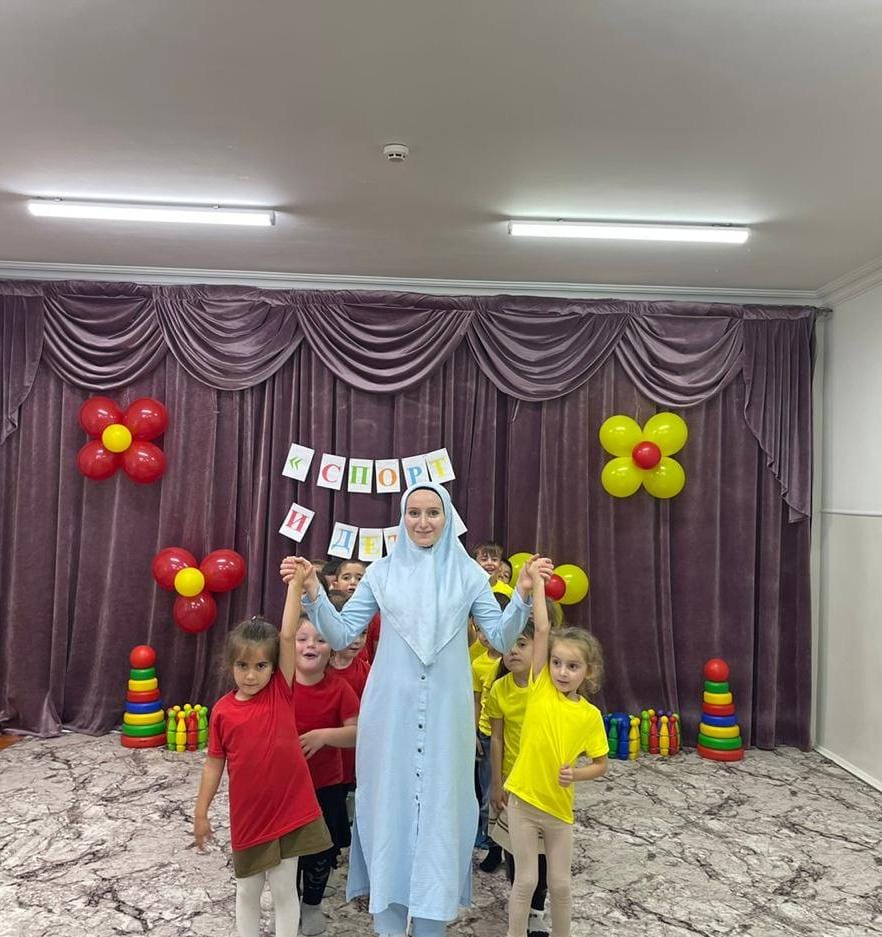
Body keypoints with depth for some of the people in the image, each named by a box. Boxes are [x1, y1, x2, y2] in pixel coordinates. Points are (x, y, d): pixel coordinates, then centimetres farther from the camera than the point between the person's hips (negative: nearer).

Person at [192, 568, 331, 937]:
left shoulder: (281, 692, -9)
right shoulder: (222, 711, -5)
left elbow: (287, 636, -18)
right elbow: (214, 764, 5)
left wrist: (296, 583, -26)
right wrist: (201, 813, 8)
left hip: (289, 809, -1)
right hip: (247, 816, 2)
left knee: (284, 890, 13)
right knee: (247, 891, 20)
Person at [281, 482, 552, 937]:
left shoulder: (469, 573, 2)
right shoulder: (382, 572, 2)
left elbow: (501, 638, -1)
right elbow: (341, 635, 1)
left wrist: (523, 594, -15)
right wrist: (313, 592, -13)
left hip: (446, 710, 0)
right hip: (391, 709, 0)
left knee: (439, 804, 7)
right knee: (390, 802, 7)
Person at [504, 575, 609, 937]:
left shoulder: (590, 716, -7)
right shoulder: (540, 688, -11)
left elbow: (600, 765, 5)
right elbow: (541, 630, -19)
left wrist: (576, 774, -14)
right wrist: (537, 583, -22)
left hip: (559, 807, 2)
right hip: (523, 800, -1)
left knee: (560, 884, 15)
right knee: (526, 881, 9)